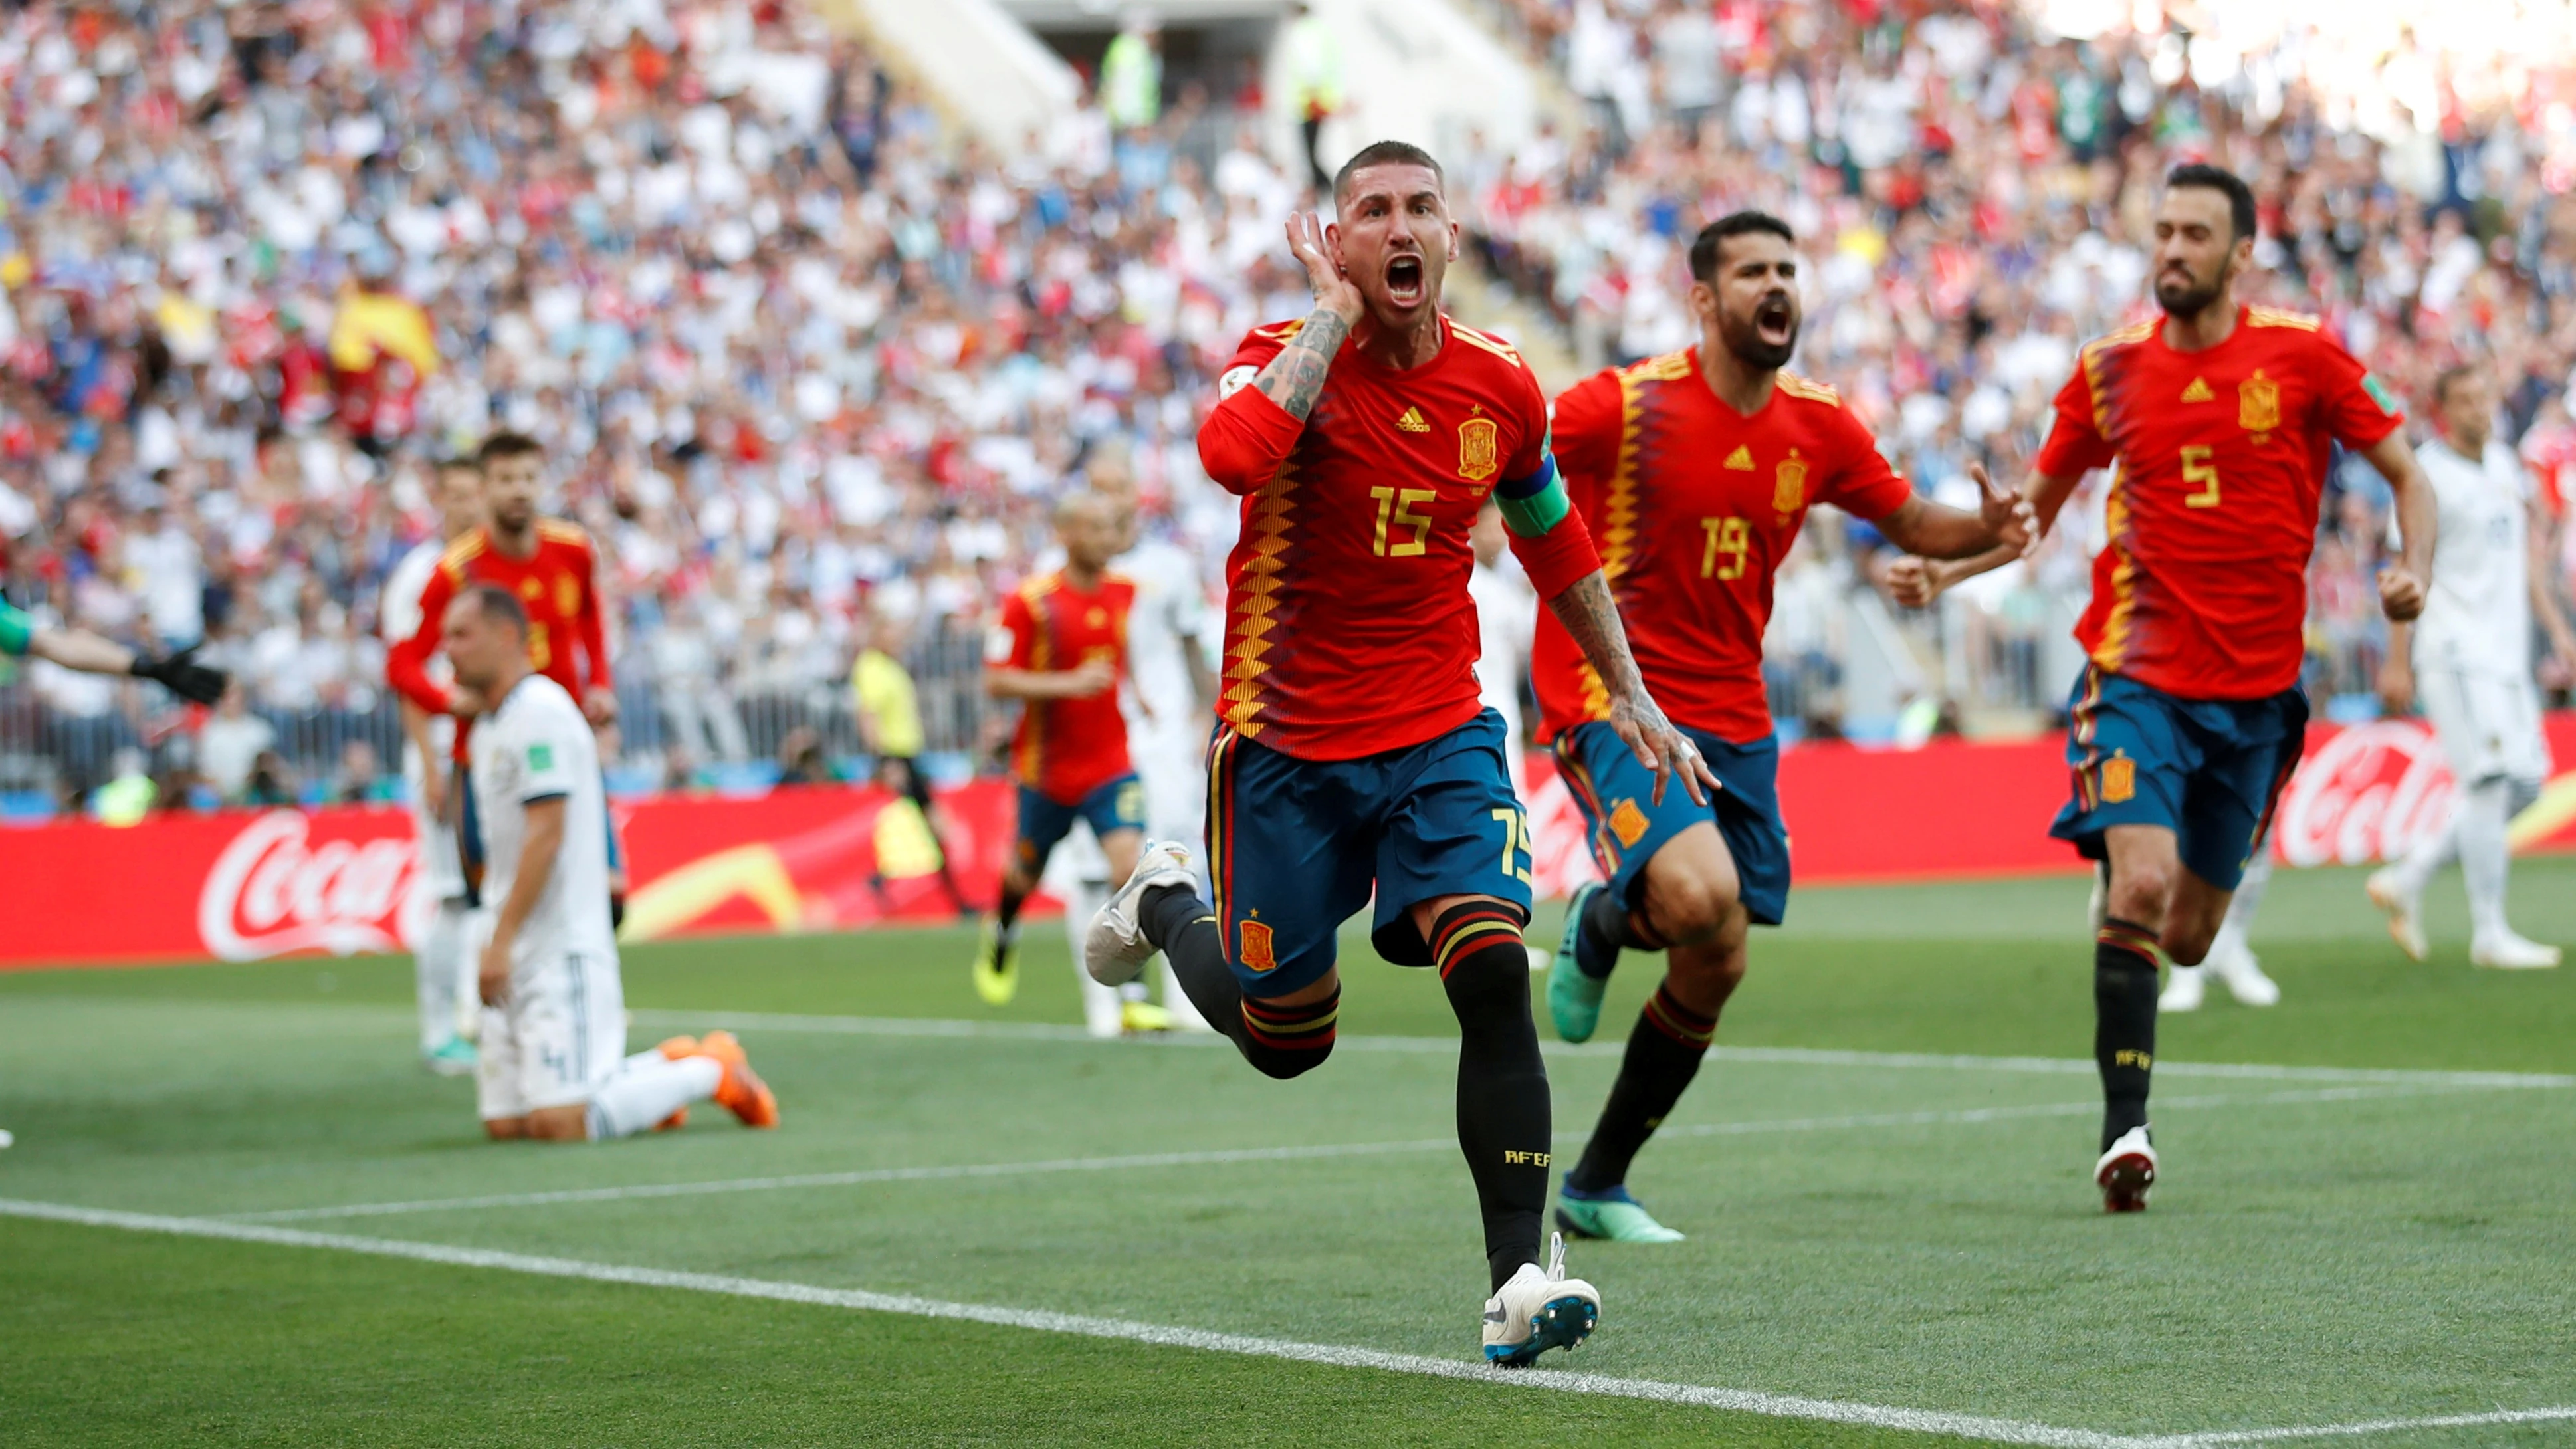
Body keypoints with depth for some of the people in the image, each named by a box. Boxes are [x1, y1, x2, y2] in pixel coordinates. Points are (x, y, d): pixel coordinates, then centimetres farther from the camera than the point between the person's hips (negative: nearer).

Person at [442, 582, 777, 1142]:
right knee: (505, 1122, 1)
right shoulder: (487, 729, 19)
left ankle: (712, 1071, 3)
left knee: (560, 1123, -18)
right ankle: (670, 1065, 16)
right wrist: (497, 944, 17)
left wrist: (501, 940, -21)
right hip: (517, 958, 9)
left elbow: (546, 835, -19)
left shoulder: (540, 713, -11)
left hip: (563, 951, -9)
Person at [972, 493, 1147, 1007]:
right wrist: (1068, 683, -25)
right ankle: (1001, 933, 53)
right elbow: (995, 682, -15)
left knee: (1128, 864, -19)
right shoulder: (1029, 602, -12)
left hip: (1111, 763, 2)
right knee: (1026, 874, 16)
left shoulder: (1129, 594, 1)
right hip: (1047, 767, -2)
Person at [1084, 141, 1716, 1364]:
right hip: (1287, 742, -2)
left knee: (1493, 970, -21)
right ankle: (1166, 900, 43)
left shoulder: (1499, 386, -1)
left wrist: (1627, 692, 20)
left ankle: (1518, 1275, -18)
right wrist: (1333, 314, -27)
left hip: (1441, 734, 2)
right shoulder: (1289, 355, -13)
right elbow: (1232, 455, -37)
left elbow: (1554, 541, 18)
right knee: (1285, 1040, 10)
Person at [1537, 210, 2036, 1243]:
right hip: (1616, 698, -6)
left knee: (1714, 971, 5)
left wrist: (1984, 530, -3)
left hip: (1734, 719, 6)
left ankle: (1597, 1187, 21)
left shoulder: (1820, 429, 4)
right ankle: (1602, 922, 7)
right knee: (1704, 901, -30)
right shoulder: (1625, 406, -12)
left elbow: (1908, 520, 18)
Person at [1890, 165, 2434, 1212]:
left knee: (2185, 938, 7)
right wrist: (1947, 567, -3)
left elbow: (2407, 475, 5)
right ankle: (2125, 1128, -17)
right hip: (2139, 673, -1)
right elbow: (2036, 507, 14)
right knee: (2141, 883, -22)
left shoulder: (2302, 357, -1)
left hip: (2256, 688, 1)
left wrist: (2412, 572, -14)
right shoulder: (2111, 369, 3)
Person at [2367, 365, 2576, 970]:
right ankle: (2489, 933, -7)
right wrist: (2397, 661, -11)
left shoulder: (2507, 466, 15)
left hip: (2506, 648, 8)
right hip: (2454, 648, -8)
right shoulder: (2428, 474, -9)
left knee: (2525, 783, 5)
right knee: (2491, 779, -12)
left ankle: (2407, 881, 15)